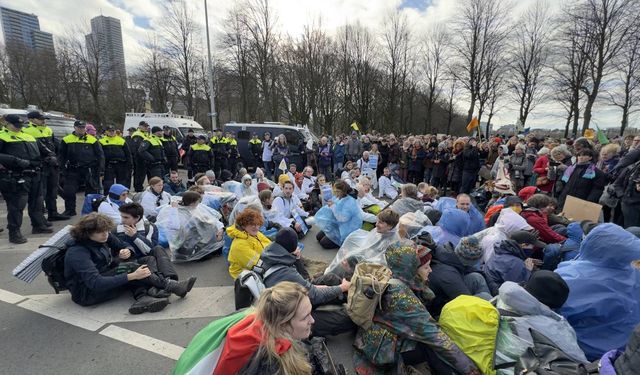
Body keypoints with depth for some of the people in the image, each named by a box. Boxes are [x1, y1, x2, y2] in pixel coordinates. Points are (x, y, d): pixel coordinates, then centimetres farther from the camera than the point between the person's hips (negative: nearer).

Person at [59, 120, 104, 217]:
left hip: (89, 170, -1)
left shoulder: (92, 140, 1)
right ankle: (70, 210, 17)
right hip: (73, 170, 2)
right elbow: (62, 156, 11)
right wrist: (62, 168, 3)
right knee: (68, 191, 1)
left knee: (91, 191, 6)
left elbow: (100, 155, 2)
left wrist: (100, 170, -4)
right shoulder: (66, 140, 5)